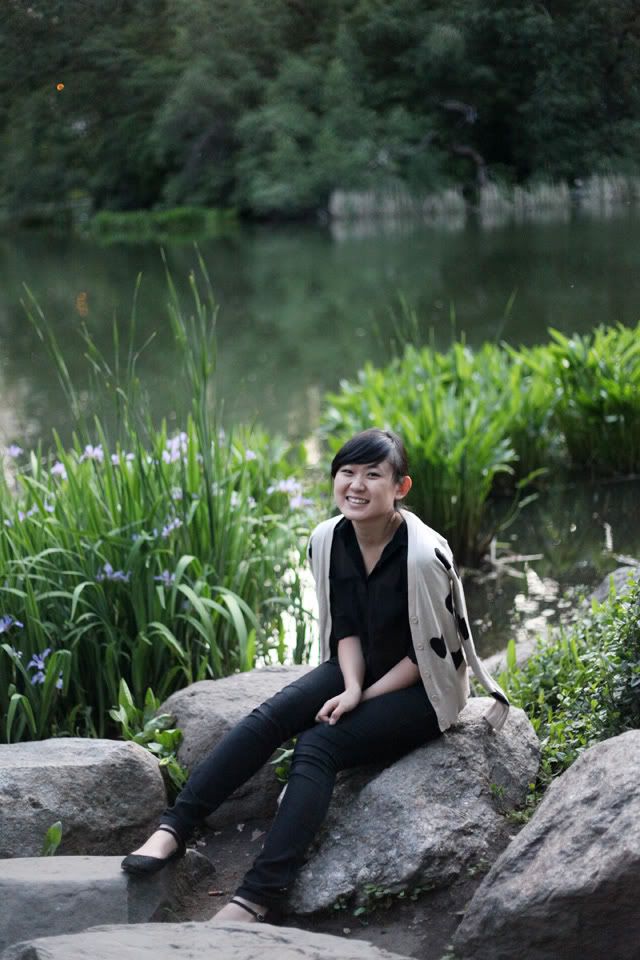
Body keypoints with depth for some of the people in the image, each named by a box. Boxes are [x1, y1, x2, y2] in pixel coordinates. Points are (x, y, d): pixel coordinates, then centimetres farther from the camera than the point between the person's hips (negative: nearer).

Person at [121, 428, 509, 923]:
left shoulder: (424, 556, -25)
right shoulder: (329, 540, -5)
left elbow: (432, 650, -17)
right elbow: (346, 628, 3)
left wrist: (365, 697, -15)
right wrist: (352, 688, -14)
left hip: (420, 689, -6)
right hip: (359, 669, 6)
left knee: (318, 744, -26)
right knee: (268, 718, -18)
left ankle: (259, 897, -32)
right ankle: (173, 830, -23)